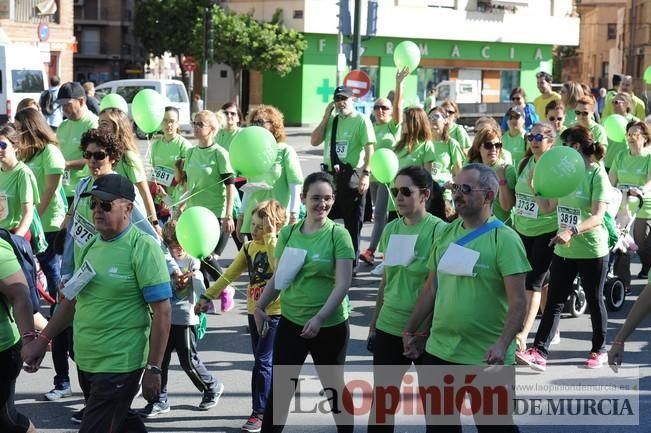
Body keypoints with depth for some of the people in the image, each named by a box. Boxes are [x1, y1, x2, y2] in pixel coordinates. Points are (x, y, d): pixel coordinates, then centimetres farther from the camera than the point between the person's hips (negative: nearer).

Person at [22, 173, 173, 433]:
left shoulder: (143, 248, -13)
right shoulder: (91, 246, 9)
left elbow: (161, 312, -15)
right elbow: (73, 300, 19)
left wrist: (153, 369, -17)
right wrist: (42, 340, 12)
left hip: (119, 365, -7)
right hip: (86, 361, 7)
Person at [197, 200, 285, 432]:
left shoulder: (279, 247, -11)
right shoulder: (249, 248, 8)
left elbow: (279, 269, -32)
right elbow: (229, 274, 11)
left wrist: (270, 238, -28)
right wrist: (208, 296, 6)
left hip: (274, 313, -7)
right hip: (254, 312, 7)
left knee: (263, 362, -10)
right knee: (264, 362, 14)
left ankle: (259, 413, -4)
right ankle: (269, 403, 26)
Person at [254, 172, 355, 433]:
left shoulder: (338, 235, -10)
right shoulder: (288, 233, 2)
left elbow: (343, 284, -16)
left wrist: (319, 318, -23)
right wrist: (260, 306, 5)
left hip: (330, 325, -3)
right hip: (291, 322, 3)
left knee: (334, 388, 12)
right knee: (279, 388, 7)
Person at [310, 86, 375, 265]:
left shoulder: (361, 120, -5)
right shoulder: (331, 120, 13)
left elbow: (369, 148, -11)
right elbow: (314, 141, 8)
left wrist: (366, 174, -20)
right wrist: (325, 118, 1)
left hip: (351, 176, -6)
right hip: (330, 174, 6)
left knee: (352, 223, 3)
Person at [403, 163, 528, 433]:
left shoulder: (504, 239, -10)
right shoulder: (446, 233, 8)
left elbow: (518, 301, -16)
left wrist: (502, 344, -28)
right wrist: (410, 331, 16)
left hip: (486, 359, -6)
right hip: (439, 351, 6)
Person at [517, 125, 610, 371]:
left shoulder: (597, 174, -13)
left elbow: (598, 216, -22)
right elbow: (548, 207, 14)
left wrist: (572, 231, -36)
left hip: (592, 251, -6)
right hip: (564, 250, 6)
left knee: (594, 301, 9)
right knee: (553, 302, 1)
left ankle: (599, 350, 25)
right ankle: (539, 352, -2)